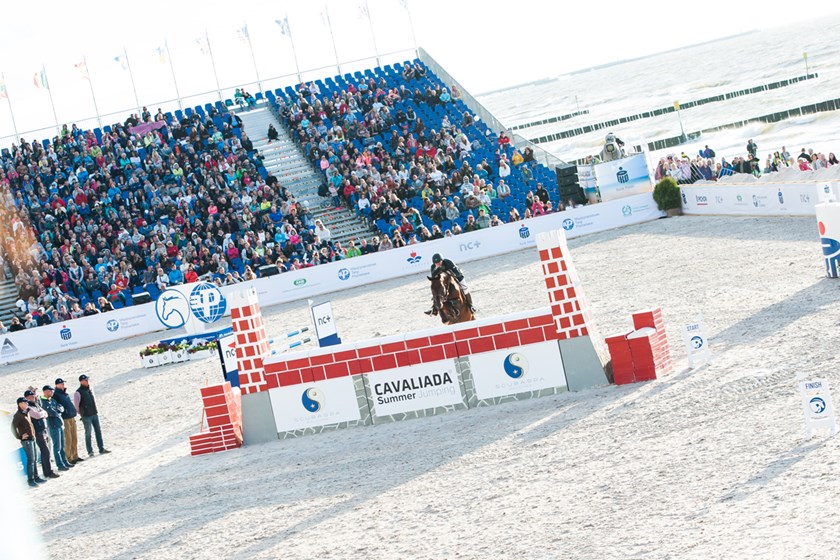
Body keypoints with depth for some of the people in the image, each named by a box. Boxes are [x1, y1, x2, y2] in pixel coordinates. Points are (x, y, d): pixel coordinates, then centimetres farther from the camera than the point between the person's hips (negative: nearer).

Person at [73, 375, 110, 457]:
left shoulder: (90, 389, 9)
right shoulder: (78, 392, -11)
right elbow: (76, 404, -8)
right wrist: (81, 414, -3)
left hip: (95, 414, 6)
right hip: (86, 416, -6)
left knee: (98, 431, 7)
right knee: (88, 434, -2)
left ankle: (101, 449, 12)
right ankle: (90, 451, 4)